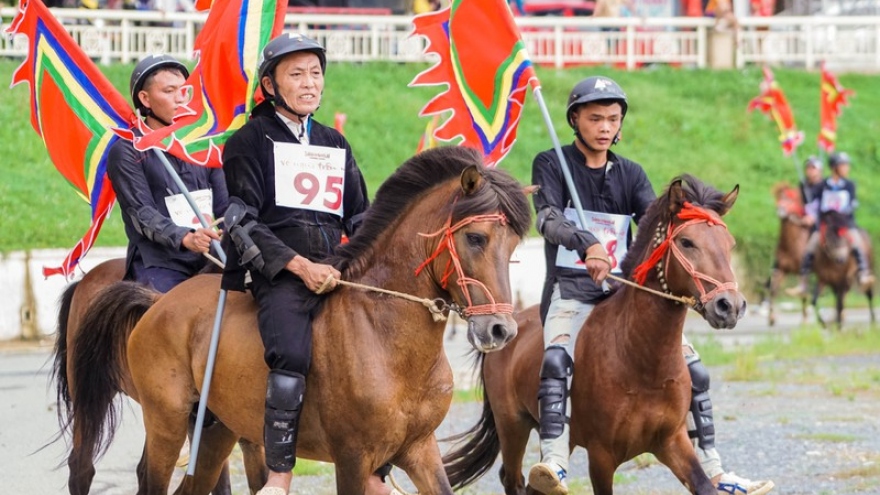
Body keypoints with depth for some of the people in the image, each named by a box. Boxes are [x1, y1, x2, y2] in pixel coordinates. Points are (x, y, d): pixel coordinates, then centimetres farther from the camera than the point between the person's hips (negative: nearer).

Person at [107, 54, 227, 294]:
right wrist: (185, 238, -26)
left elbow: (224, 206, 14)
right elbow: (142, 213, -8)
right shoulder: (127, 152, 3)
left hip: (208, 262, 4)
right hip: (159, 266, -4)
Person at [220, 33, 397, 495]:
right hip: (278, 272, -6)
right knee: (291, 355, -32)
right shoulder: (251, 142, 5)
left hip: (335, 271, 6)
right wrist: (299, 265, -15)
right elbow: (242, 221, -4)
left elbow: (359, 218, 24)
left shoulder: (335, 144, 22)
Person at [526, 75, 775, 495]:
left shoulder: (630, 174, 14)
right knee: (556, 356, -34)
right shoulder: (551, 165, 2)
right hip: (571, 290, -5)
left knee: (689, 364, -3)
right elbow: (547, 217, -16)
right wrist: (587, 244, -36)